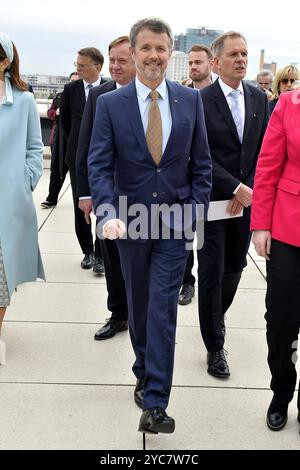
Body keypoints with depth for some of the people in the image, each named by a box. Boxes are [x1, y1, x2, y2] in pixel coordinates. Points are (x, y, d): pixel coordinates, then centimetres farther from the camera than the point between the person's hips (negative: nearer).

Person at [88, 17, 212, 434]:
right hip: (131, 220, 1)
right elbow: (99, 164, -10)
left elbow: (201, 162, 5)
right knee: (138, 305, 16)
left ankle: (155, 403, 0)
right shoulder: (110, 104, -4)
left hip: (176, 222, -1)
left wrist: (197, 210, -3)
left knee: (163, 308, -5)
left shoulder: (190, 100, 0)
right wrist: (108, 212, -26)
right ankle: (145, 374, 38)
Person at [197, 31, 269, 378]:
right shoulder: (200, 101, -8)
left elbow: (263, 151, 6)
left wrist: (248, 189, -7)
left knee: (235, 268, 15)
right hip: (212, 200, -4)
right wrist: (236, 188, -17)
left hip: (245, 200, 5)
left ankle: (217, 315, 43)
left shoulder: (258, 98, 7)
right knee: (212, 273, 2)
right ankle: (215, 346, 15)